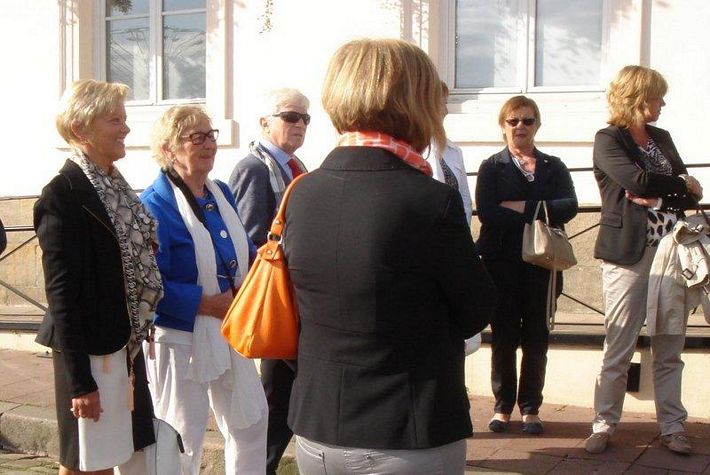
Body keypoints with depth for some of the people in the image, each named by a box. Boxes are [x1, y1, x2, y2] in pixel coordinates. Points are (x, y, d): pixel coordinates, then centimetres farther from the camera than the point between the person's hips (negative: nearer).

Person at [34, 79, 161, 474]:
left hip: (126, 346, 8)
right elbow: (61, 290, -17)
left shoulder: (117, 187, 11)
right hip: (90, 351, -8)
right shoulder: (64, 195, -15)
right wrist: (79, 380, -18)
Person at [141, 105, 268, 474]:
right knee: (182, 442, 6)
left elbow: (243, 250, 18)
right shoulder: (155, 204, -17)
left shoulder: (221, 193, 8)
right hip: (181, 339, -8)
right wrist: (210, 304, -23)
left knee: (251, 420, 17)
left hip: (229, 333, 8)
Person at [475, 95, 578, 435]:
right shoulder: (491, 167, 6)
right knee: (503, 336, 3)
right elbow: (486, 212, -11)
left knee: (536, 337, 5)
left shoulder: (553, 167, 12)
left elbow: (569, 206, -6)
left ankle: (530, 408, 16)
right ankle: (503, 406, 16)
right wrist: (540, 213, -12)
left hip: (541, 263, 2)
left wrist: (521, 208, -13)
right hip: (502, 263, -1)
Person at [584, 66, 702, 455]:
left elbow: (692, 195, 9)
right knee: (618, 349, -1)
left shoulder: (661, 138, 17)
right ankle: (604, 425, 10)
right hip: (629, 255, -5)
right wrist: (680, 185, -3)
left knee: (669, 349, 8)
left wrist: (658, 198, -10)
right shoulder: (608, 140, -2)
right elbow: (637, 181, -19)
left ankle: (672, 426, 17)